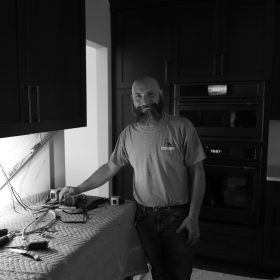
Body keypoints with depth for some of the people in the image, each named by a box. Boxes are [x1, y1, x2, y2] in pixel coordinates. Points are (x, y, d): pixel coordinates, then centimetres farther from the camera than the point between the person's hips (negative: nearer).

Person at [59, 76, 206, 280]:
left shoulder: (182, 127, -10)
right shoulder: (128, 134, 1)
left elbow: (197, 172, -7)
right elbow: (110, 167, 9)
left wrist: (193, 216, -11)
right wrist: (78, 189, 3)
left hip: (178, 216, -2)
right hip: (145, 216, 3)